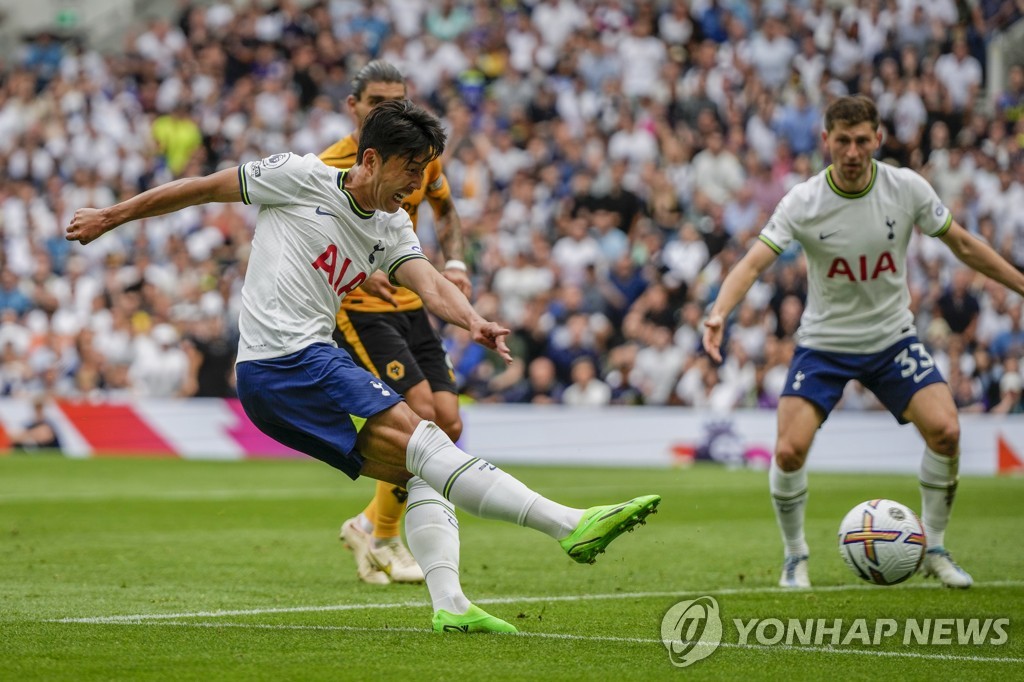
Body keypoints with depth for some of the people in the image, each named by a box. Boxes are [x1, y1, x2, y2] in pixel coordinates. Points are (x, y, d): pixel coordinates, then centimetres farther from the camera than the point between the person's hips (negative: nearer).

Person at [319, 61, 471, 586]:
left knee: (449, 425, -1)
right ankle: (382, 538, -1)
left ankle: (369, 524, 17)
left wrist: (454, 262, 3)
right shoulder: (331, 168, -14)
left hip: (411, 306, 7)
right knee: (420, 412, -19)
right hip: (357, 310, -6)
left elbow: (446, 210, 21)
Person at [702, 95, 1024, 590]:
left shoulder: (907, 188, -11)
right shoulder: (803, 202, -17)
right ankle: (795, 557, 9)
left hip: (893, 337, 1)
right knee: (789, 451, -16)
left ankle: (934, 550, 4)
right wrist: (719, 313, -42)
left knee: (945, 431, -17)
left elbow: (963, 246, 3)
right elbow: (754, 262, -25)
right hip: (823, 341, -1)